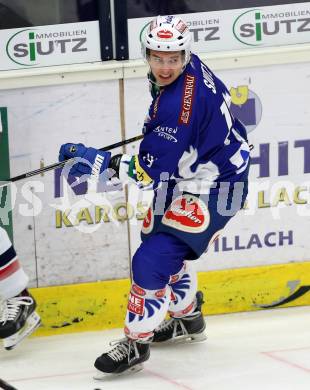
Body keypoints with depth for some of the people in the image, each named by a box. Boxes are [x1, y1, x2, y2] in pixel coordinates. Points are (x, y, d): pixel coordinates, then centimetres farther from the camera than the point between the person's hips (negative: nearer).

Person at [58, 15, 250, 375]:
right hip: (187, 174, 11)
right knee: (161, 240, 27)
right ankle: (187, 318, 47)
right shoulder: (189, 70, -4)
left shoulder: (177, 105, -33)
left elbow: (153, 170, -29)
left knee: (153, 261, -16)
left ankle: (136, 342, -2)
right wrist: (157, 128, 30)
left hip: (211, 187, -11)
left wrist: (102, 163, -28)